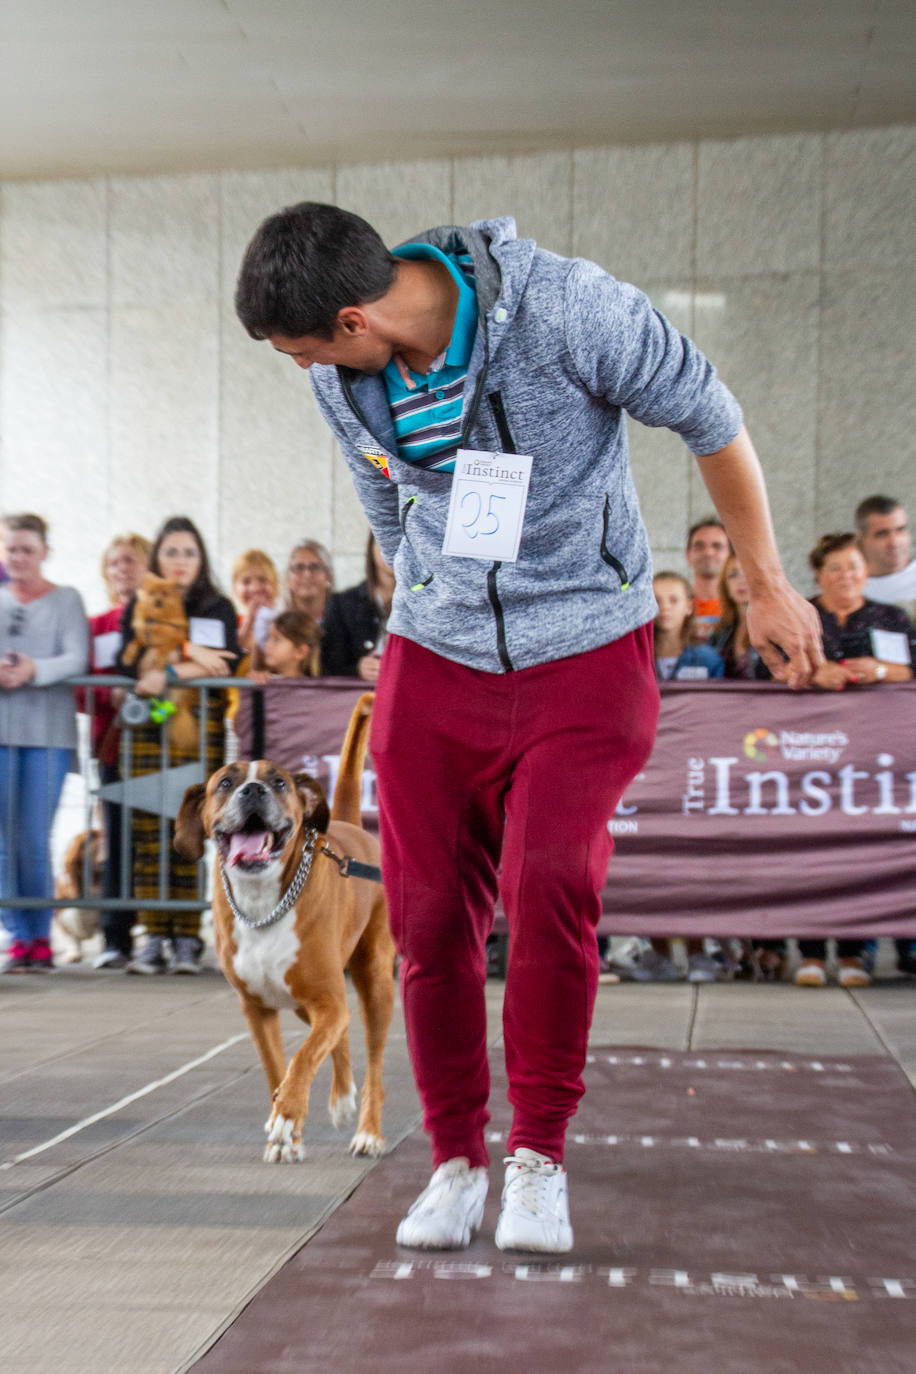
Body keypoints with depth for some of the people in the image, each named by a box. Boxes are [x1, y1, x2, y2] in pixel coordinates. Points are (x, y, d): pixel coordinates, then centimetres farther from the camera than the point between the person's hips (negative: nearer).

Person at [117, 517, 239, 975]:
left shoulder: (219, 608, 13)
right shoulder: (138, 607, 15)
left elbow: (227, 664, -4)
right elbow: (129, 663, -2)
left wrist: (168, 672, -11)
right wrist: (191, 655, -9)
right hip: (147, 727, 1)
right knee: (148, 830, -5)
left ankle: (187, 940, -3)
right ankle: (154, 937, -1)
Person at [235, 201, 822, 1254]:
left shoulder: (569, 310, -20)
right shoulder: (342, 377, -3)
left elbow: (712, 422, -6)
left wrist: (766, 588, 1)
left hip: (585, 652, -4)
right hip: (434, 656, 4)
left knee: (549, 882, -22)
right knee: (429, 915, -1)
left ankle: (539, 1151, 0)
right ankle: (455, 1158, 19)